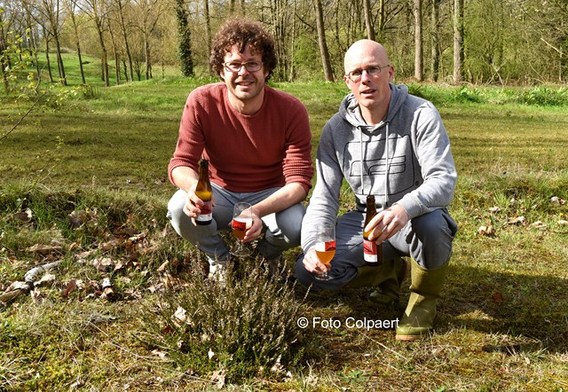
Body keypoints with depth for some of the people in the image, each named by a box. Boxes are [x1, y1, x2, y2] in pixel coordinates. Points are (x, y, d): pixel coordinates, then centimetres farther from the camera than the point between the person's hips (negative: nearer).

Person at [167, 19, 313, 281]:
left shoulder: (292, 110, -20)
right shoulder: (201, 102, -17)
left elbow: (299, 180, -22)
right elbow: (181, 163, -15)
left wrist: (258, 211, -42)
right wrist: (193, 187, -42)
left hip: (270, 196, -1)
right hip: (219, 193, 1)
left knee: (296, 226, -32)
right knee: (180, 209, -30)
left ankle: (268, 253, 8)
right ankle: (218, 258, 5)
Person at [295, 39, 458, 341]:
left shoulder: (421, 115, -16)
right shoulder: (335, 129, -4)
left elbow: (444, 180, -28)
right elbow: (324, 198, -4)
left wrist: (406, 208, -50)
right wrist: (312, 245, -22)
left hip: (415, 220, -3)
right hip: (365, 221, 4)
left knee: (431, 224, -40)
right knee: (308, 271, -15)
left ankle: (424, 297, -4)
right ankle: (387, 269, 14)